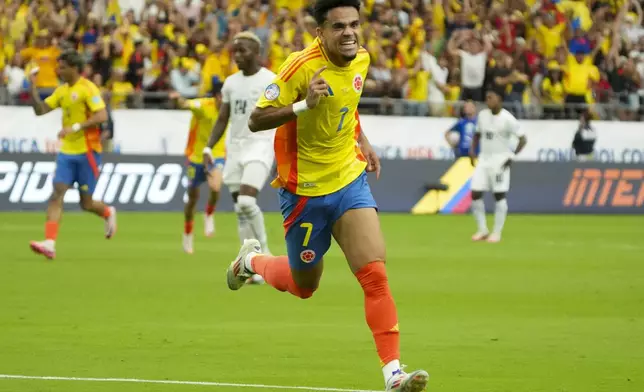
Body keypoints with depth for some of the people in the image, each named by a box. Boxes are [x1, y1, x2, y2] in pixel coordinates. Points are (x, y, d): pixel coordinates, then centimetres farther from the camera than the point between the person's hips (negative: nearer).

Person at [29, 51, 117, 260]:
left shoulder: (88, 88, -11)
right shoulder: (61, 90, 11)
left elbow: (102, 116, -20)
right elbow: (40, 110, 11)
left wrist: (75, 127, -26)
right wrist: (33, 86, 0)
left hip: (87, 152, -6)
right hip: (67, 152, 6)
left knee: (86, 203, 2)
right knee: (56, 195, -9)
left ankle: (108, 213, 36)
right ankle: (49, 243, -16)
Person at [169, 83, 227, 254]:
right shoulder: (203, 105, -22)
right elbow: (186, 104, -44)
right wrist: (179, 99, -64)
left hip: (217, 155, 2)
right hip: (196, 155, -2)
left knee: (215, 188, -27)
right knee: (193, 198, 10)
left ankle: (209, 215, 4)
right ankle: (188, 234, 34)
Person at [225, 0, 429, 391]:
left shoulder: (361, 60, -1)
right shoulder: (302, 66, -20)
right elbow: (255, 121, -19)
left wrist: (363, 141, 11)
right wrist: (304, 105, -32)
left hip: (350, 180, 4)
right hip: (305, 190, -4)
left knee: (376, 275, -14)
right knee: (304, 286, 14)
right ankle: (252, 260, 47)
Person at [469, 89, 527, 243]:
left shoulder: (507, 119, -12)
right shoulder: (483, 115, 7)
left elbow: (522, 139, -10)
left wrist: (512, 156, -17)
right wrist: (472, 151, 5)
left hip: (500, 160, -6)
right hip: (484, 158, 6)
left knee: (499, 195, -3)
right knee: (475, 194, 0)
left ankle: (497, 233, 5)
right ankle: (483, 230, 12)